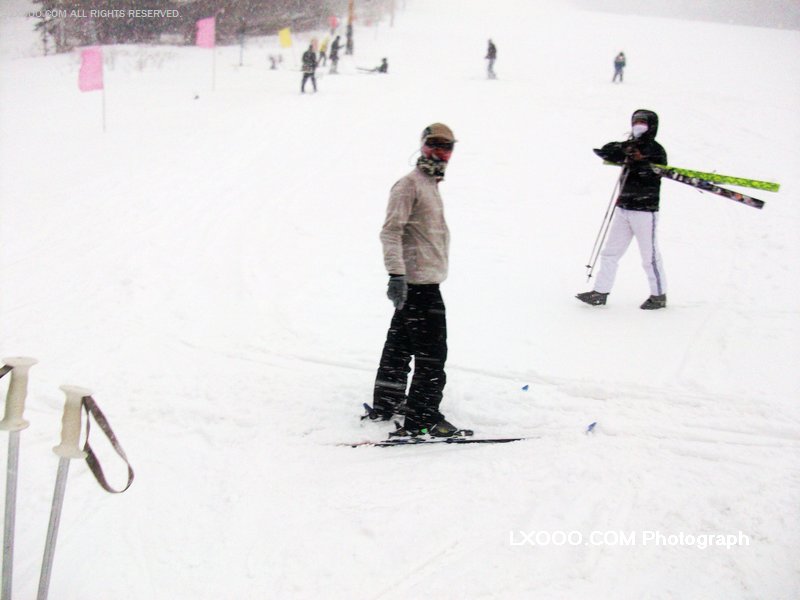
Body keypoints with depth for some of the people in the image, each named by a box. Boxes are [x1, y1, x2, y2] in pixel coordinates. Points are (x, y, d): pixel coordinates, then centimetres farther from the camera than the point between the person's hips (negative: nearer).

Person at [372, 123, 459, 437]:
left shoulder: (431, 185, 20)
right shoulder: (409, 184, -11)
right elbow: (391, 230, -19)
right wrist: (396, 274, -27)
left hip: (428, 279, 10)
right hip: (417, 281, -10)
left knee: (400, 343, 17)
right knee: (432, 349, -10)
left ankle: (385, 403, 27)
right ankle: (421, 417, -7)